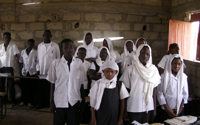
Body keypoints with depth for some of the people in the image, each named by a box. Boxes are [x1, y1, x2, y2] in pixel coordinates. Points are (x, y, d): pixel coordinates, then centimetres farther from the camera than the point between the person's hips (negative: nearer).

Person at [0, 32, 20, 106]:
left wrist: (19, 67, -9)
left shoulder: (13, 46, 0)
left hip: (9, 67, -3)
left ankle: (13, 101, 2)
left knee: (10, 85, -4)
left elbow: (16, 57, -3)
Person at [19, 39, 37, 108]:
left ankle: (30, 102, 11)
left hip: (32, 72, -3)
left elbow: (37, 62, 0)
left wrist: (37, 70, -7)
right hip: (24, 72, 3)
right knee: (23, 87, 7)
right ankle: (23, 101, 20)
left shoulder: (35, 53, -1)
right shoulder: (23, 52, 10)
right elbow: (21, 61, 16)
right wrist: (22, 69, 4)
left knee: (31, 88, 1)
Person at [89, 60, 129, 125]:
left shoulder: (119, 85, -2)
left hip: (115, 118, 1)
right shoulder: (98, 84, -5)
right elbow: (93, 102, 0)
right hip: (100, 118, 0)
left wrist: (121, 119, 3)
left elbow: (122, 102, 3)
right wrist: (93, 119, 0)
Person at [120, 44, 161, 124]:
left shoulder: (154, 69, 2)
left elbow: (154, 90, 7)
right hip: (133, 109, -3)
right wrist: (125, 110, -3)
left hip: (149, 108, 3)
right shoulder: (131, 69, -7)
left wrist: (155, 108, 8)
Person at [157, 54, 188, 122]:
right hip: (166, 111, -3)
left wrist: (180, 108, -2)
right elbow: (160, 94, -8)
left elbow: (185, 94, 5)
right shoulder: (164, 76, -10)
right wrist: (168, 109, -8)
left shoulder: (183, 77, 2)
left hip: (180, 110, 3)